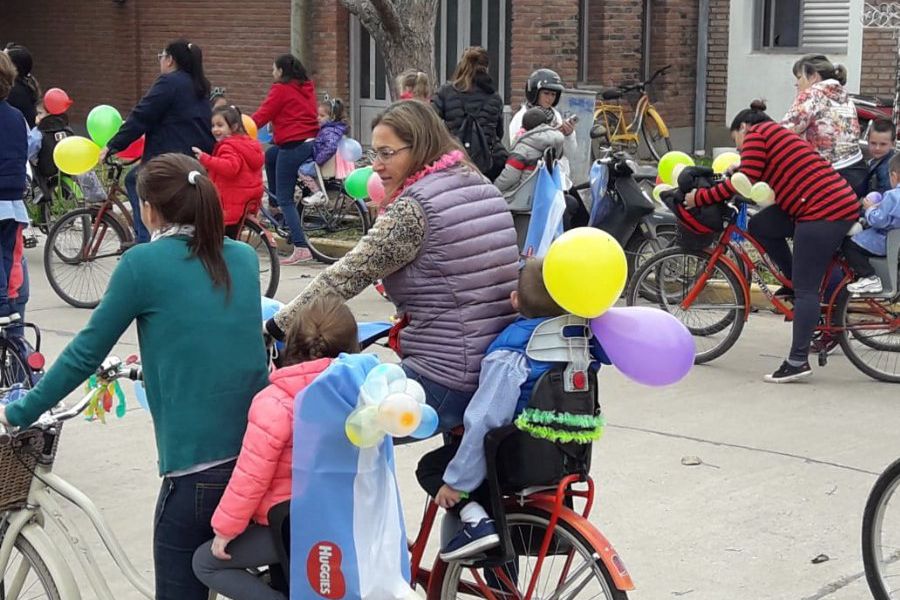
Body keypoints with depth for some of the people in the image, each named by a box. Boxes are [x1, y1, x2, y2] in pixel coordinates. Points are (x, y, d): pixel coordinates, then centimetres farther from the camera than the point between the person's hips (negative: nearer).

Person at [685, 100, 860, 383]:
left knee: (805, 288, -7)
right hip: (841, 202, 9)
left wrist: (700, 197, -6)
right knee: (760, 226, 14)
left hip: (823, 210, -9)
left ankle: (798, 362, -6)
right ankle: (797, 281, 15)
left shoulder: (755, 134, 1)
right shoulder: (779, 134, 29)